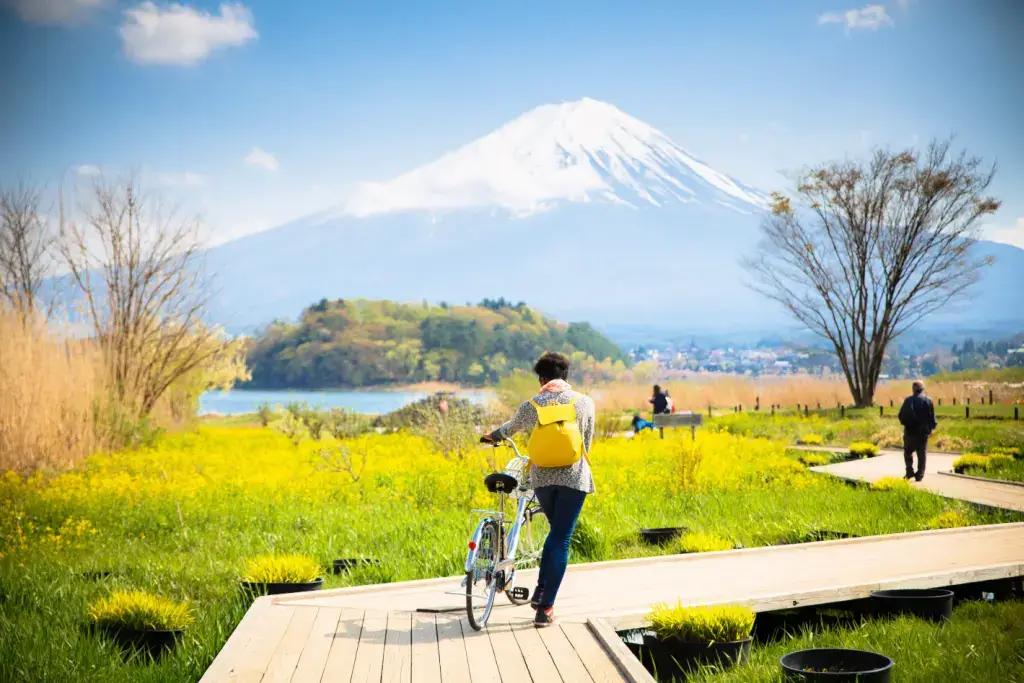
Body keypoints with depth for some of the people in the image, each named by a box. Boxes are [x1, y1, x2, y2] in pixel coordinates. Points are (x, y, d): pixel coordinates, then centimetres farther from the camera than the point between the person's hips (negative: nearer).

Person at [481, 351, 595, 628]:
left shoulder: (531, 406, 3)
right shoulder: (584, 402, 1)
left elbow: (509, 428, 22)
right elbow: (588, 442, 10)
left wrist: (491, 436, 43)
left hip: (542, 477, 2)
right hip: (573, 477, -2)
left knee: (556, 532, 23)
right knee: (561, 540, 0)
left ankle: (539, 592, 15)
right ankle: (545, 608, -4)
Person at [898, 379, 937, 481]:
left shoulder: (908, 400, -6)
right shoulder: (928, 400, -4)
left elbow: (901, 416, -3)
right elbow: (932, 416, 0)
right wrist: (932, 427, 16)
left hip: (910, 431, -1)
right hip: (923, 431, 1)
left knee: (908, 452, 14)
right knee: (922, 454, 7)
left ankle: (909, 471, 2)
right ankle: (920, 475, 4)